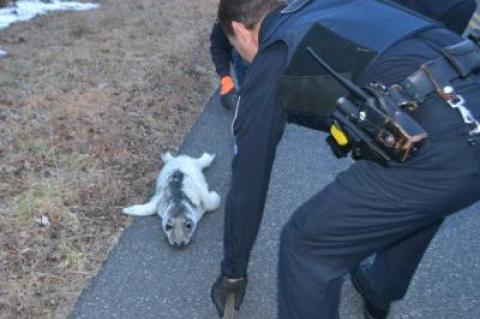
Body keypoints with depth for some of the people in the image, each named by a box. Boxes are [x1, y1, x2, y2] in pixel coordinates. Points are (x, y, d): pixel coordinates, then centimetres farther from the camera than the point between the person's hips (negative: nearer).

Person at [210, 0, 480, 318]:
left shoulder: (267, 71, 12)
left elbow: (248, 186, 19)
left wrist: (233, 272, 35)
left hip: (436, 147, -8)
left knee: (306, 247, 11)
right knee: (421, 203, 37)